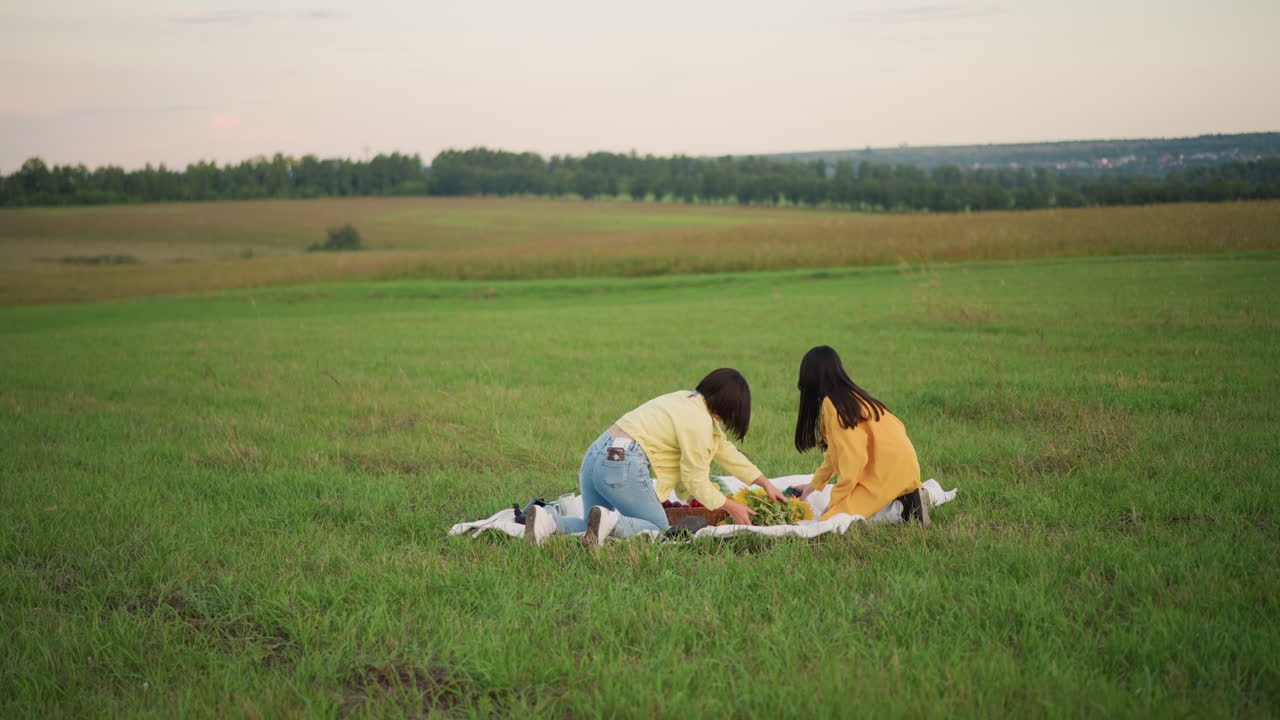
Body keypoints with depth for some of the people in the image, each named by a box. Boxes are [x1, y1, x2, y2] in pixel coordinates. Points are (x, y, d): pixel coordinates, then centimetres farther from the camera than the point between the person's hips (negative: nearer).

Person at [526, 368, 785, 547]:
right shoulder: (698, 421, -7)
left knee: (597, 527, 15)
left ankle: (548, 522, -12)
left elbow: (723, 449, 31)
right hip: (622, 464, -9)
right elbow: (696, 482, -2)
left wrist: (765, 483, 35)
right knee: (658, 527, 6)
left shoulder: (690, 401, 22)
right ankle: (610, 521, -22)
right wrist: (730, 507, 12)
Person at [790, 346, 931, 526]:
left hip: (888, 473, -9)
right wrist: (815, 484, 29)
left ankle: (903, 506, -11)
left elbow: (853, 455, -18)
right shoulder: (851, 396, 14)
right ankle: (906, 499, 7)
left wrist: (835, 499, -9)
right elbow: (836, 449, 23)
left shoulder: (832, 403, -14)